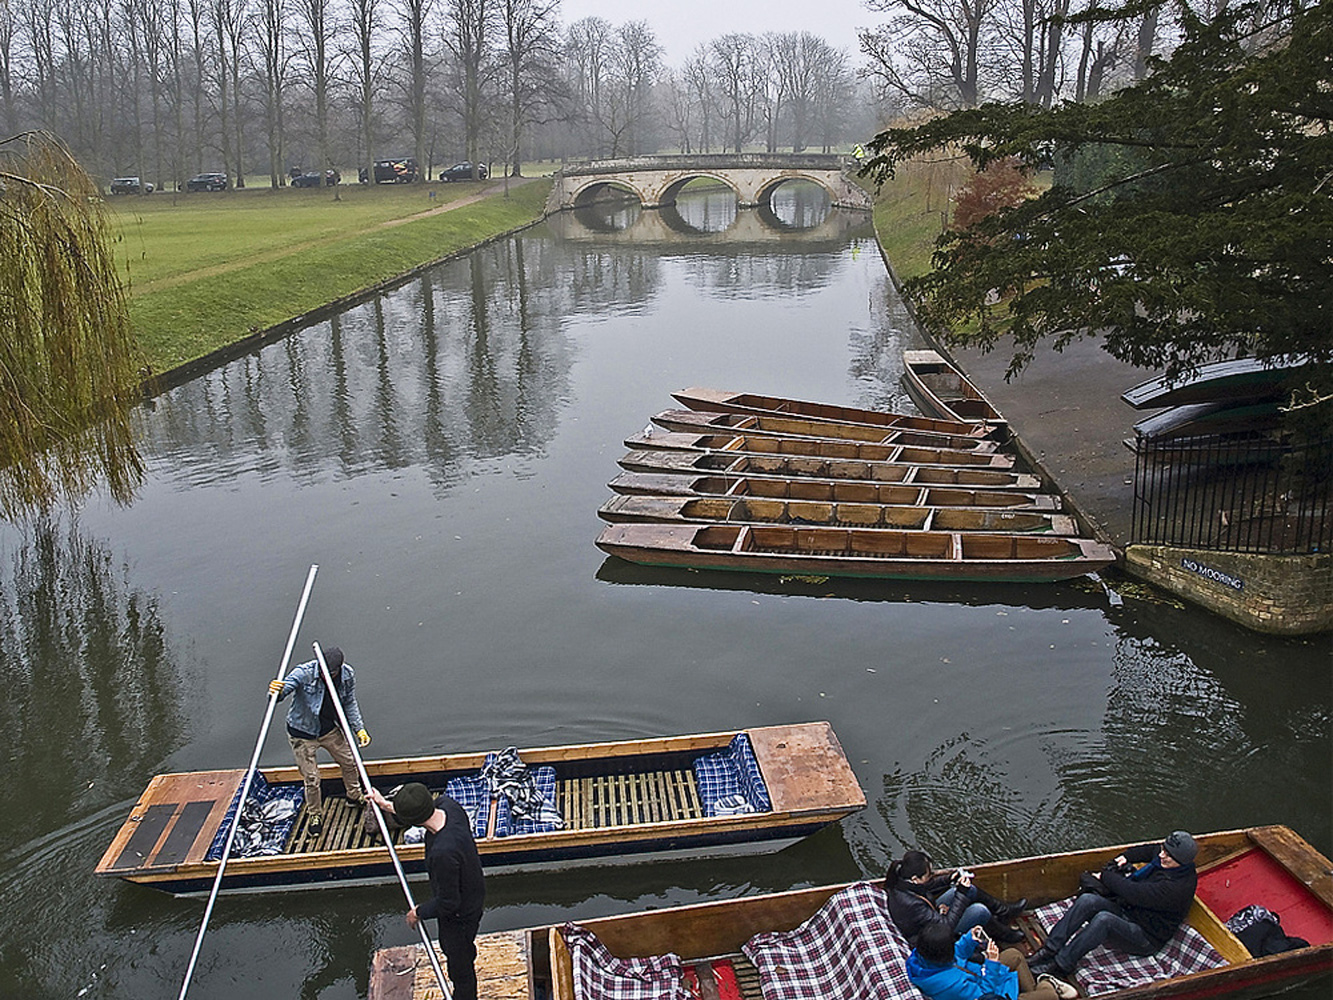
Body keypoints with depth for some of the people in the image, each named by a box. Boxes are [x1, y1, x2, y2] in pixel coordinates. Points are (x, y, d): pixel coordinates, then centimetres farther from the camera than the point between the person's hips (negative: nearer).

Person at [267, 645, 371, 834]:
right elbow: (285, 687, -45)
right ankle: (314, 815, 32)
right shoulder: (304, 673, -30)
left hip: (330, 729, 4)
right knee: (312, 778, 4)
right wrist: (276, 691, -68)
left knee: (349, 762, 19)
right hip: (302, 734, -4)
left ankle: (355, 796, 48)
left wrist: (359, 728, -8)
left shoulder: (348, 675, -16)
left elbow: (350, 704, -2)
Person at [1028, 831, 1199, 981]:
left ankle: (1060, 966, -33)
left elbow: (1134, 893, -26)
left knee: (1103, 919, -36)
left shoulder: (1179, 886, -26)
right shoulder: (1160, 859, 0)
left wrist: (1104, 876, -12)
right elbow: (1148, 850, 28)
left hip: (1147, 939, -8)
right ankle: (1049, 950, -24)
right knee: (1087, 900, -20)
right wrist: (1127, 857, 11)